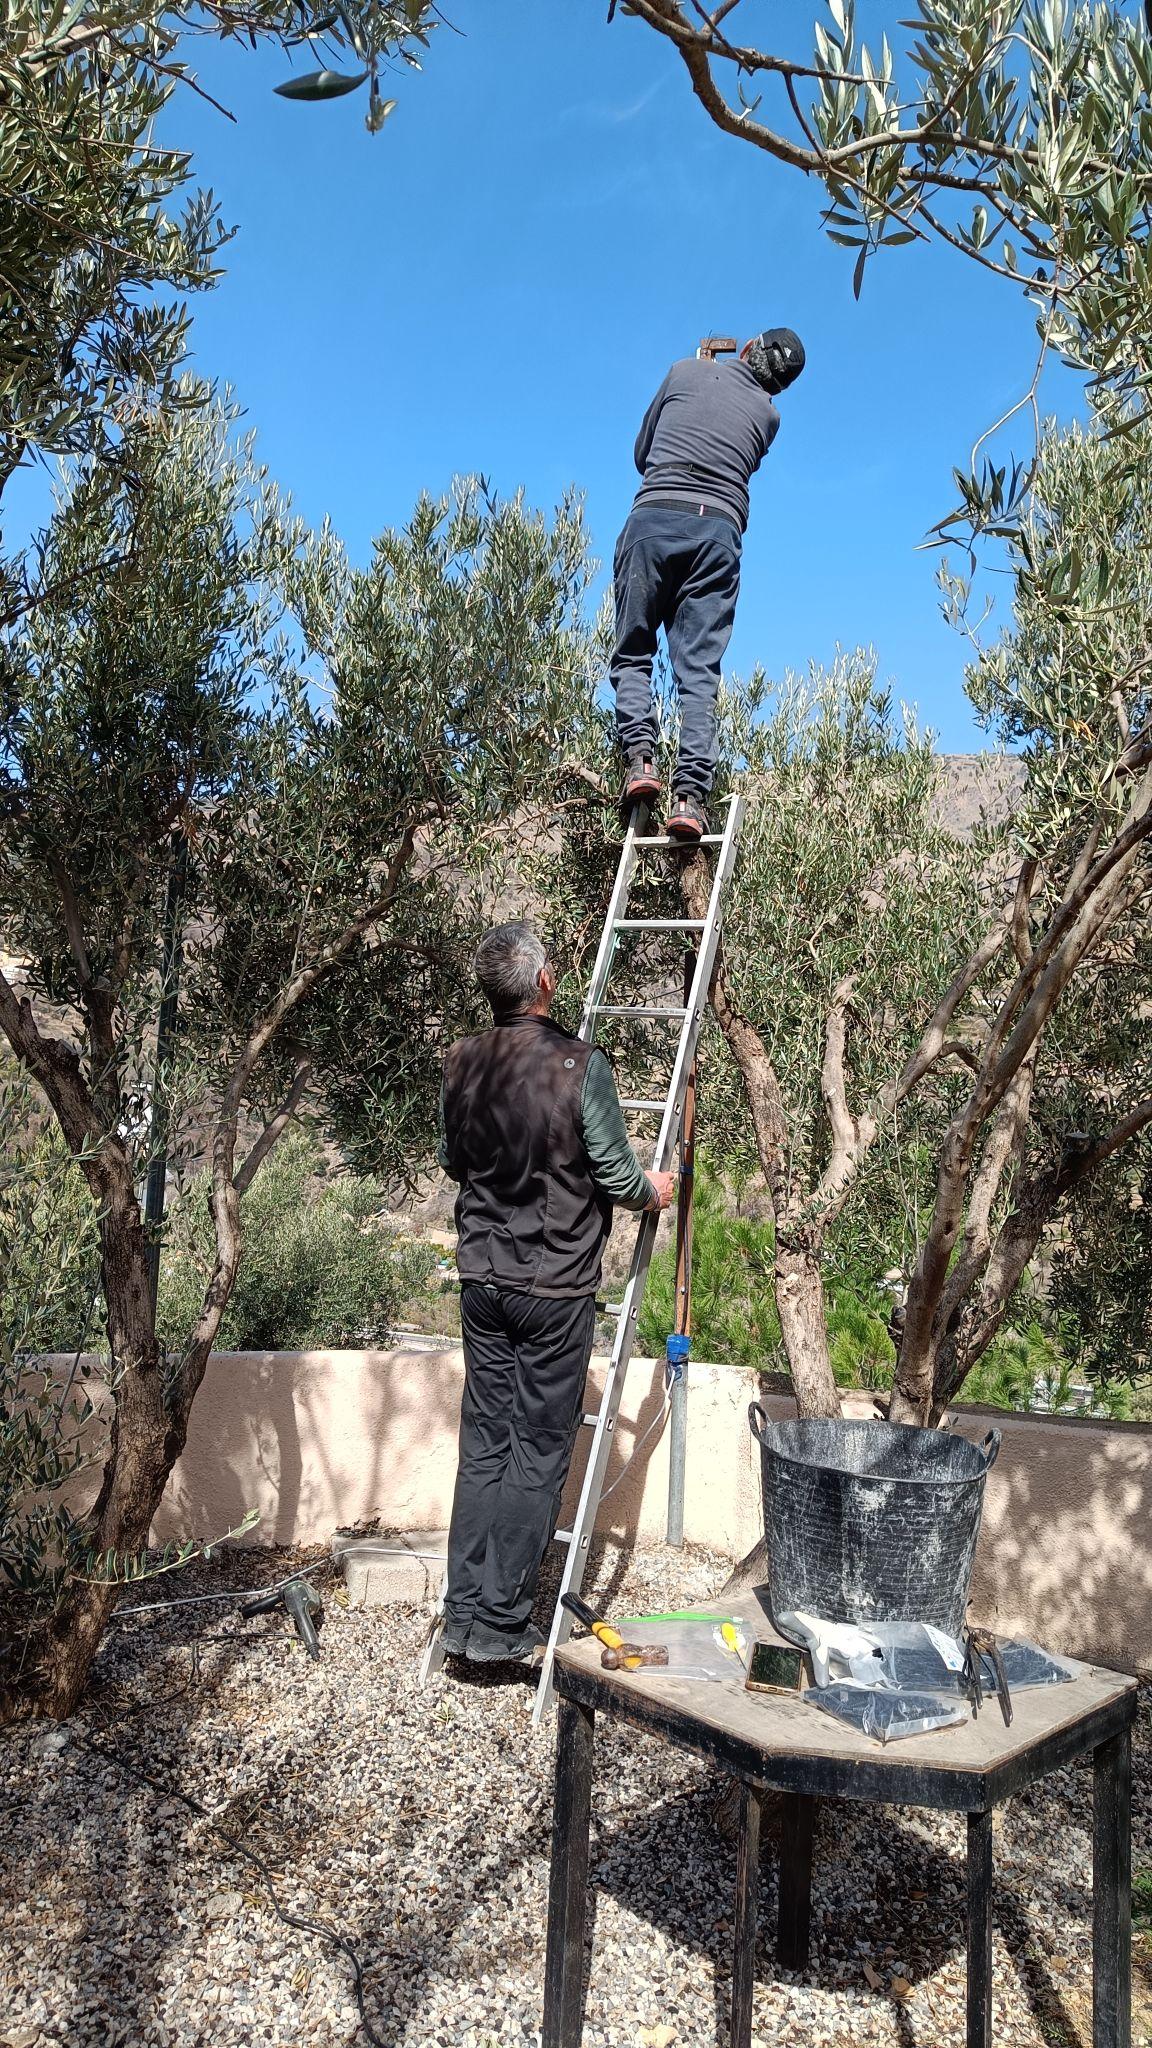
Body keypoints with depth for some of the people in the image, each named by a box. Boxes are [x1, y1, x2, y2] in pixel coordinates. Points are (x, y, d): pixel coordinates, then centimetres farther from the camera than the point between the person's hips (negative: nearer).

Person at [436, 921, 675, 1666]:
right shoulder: (580, 1065, -17)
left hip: (481, 1276, 5)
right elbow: (618, 1177, -12)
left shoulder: (462, 1062, 0)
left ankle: (464, 1615, 20)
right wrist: (653, 1191, 10)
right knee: (538, 1452, 6)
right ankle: (501, 1624, 13)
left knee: (483, 1443, 13)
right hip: (554, 1286, -5)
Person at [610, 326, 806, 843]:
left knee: (631, 655, 9)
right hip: (719, 530, 1)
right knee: (699, 671, -3)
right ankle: (690, 794, -17)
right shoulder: (768, 415, 19)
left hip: (653, 516, -1)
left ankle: (640, 756, -13)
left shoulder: (684, 371, 17)